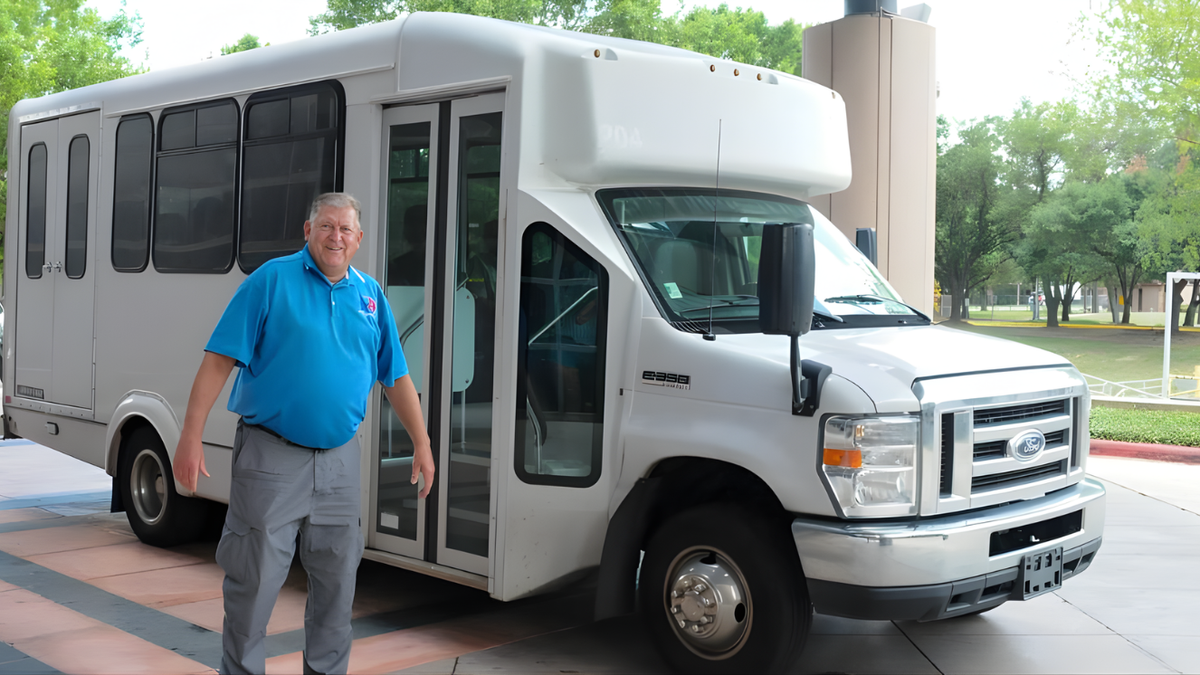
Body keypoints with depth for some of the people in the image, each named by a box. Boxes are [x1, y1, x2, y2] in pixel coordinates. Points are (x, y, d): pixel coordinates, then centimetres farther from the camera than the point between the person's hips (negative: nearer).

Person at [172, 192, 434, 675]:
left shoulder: (370, 295, 10)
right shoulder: (272, 280, -4)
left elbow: (396, 378, 15)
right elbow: (219, 361, -8)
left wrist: (421, 443, 11)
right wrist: (191, 436, -15)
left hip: (339, 461, 4)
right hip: (270, 457, -4)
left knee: (336, 582, 13)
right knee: (254, 581, 3)